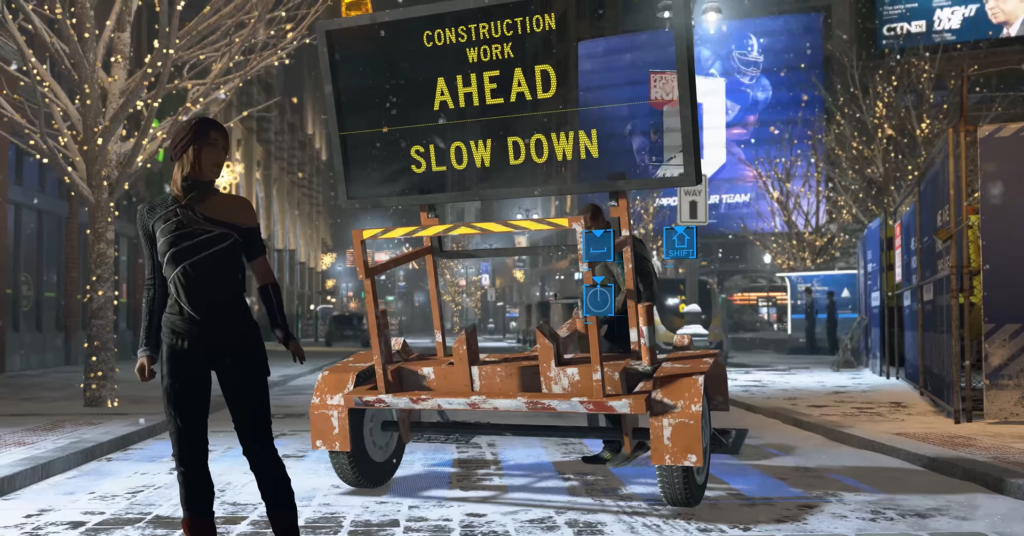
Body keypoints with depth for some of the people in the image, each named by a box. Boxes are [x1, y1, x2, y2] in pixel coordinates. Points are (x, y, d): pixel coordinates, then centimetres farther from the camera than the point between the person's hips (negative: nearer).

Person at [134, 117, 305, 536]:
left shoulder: (237, 208, 4)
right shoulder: (152, 215, 7)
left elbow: (263, 277, 6)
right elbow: (155, 285, 12)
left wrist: (283, 332, 3)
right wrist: (147, 347, 10)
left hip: (237, 337, -1)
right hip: (180, 342, 1)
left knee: (259, 447, -1)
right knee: (188, 458, 5)